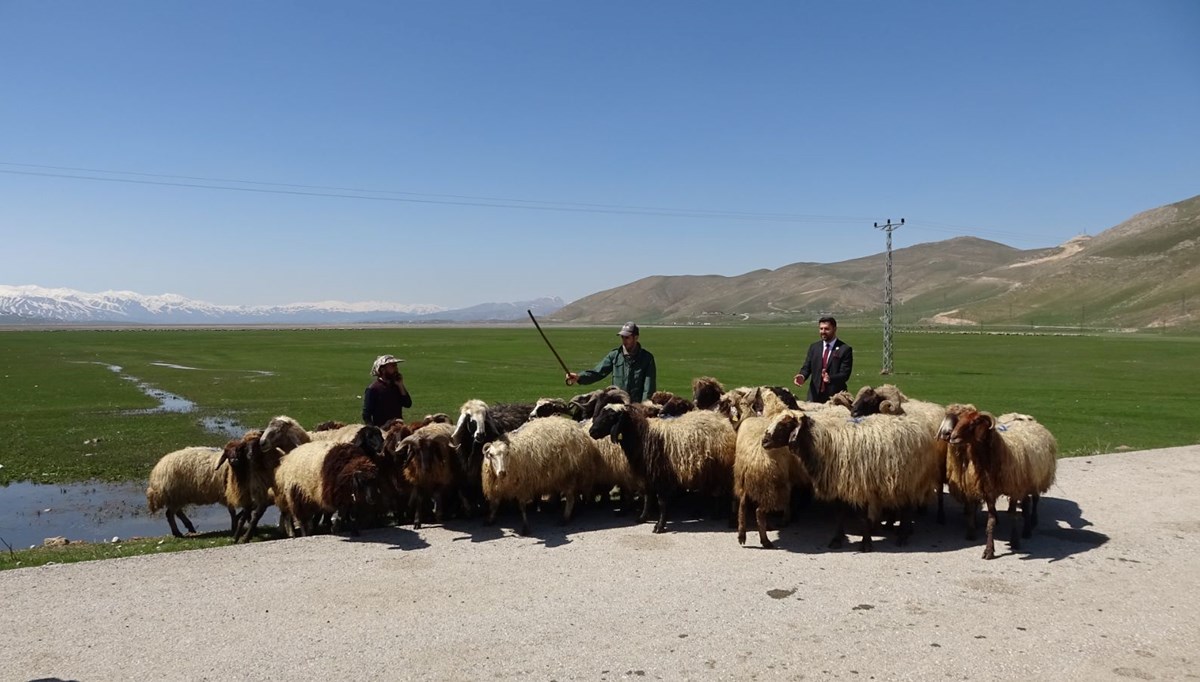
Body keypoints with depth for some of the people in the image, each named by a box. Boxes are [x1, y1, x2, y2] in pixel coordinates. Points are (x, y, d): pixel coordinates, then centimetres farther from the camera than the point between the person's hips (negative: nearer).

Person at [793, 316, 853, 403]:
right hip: (815, 396, 4)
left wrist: (830, 378, -28)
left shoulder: (845, 349, -3)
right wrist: (802, 376, -14)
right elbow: (807, 367, 9)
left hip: (835, 397, -4)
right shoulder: (814, 347, 12)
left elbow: (845, 374, -9)